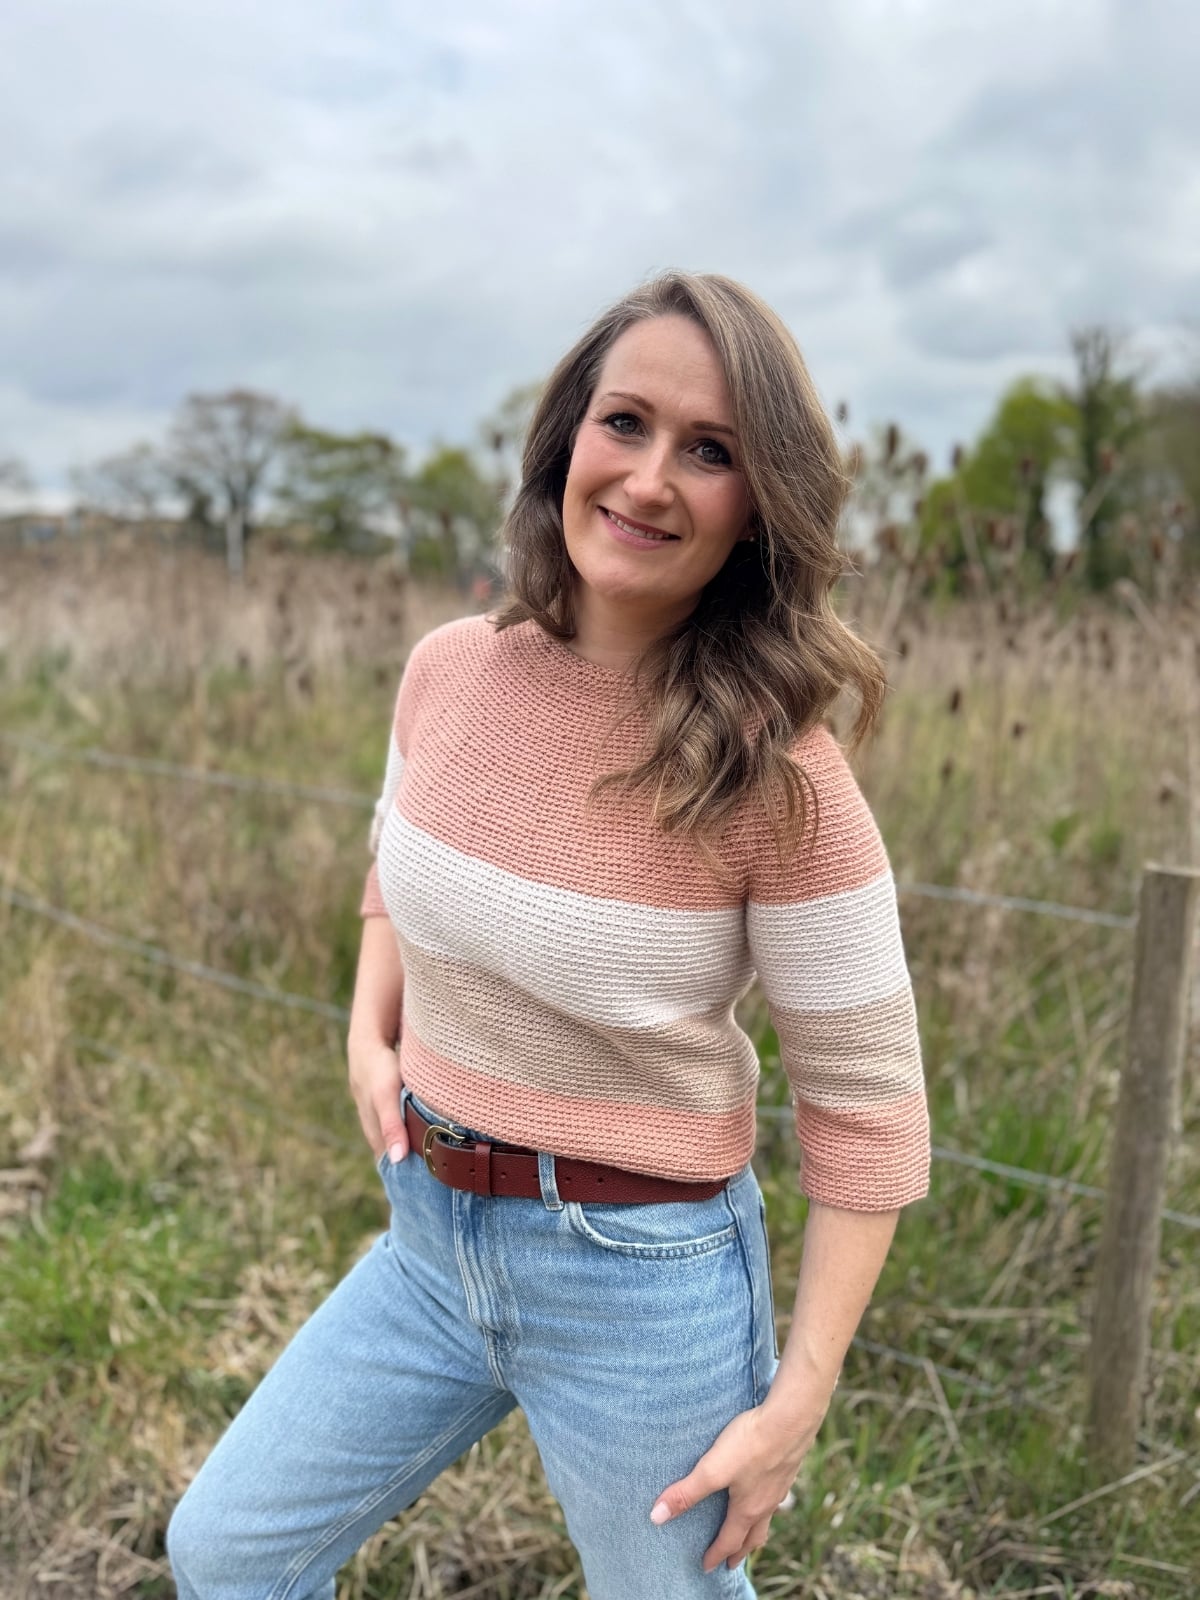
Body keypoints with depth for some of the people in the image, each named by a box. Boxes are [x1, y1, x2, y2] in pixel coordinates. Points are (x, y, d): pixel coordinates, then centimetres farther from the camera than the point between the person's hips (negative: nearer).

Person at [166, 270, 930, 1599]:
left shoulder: (778, 778, -22)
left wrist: (797, 1401, -12)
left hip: (642, 1276, -5)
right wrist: (369, 1031, -1)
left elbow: (864, 1108, -13)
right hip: (430, 1234, 5)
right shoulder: (450, 671, -7)